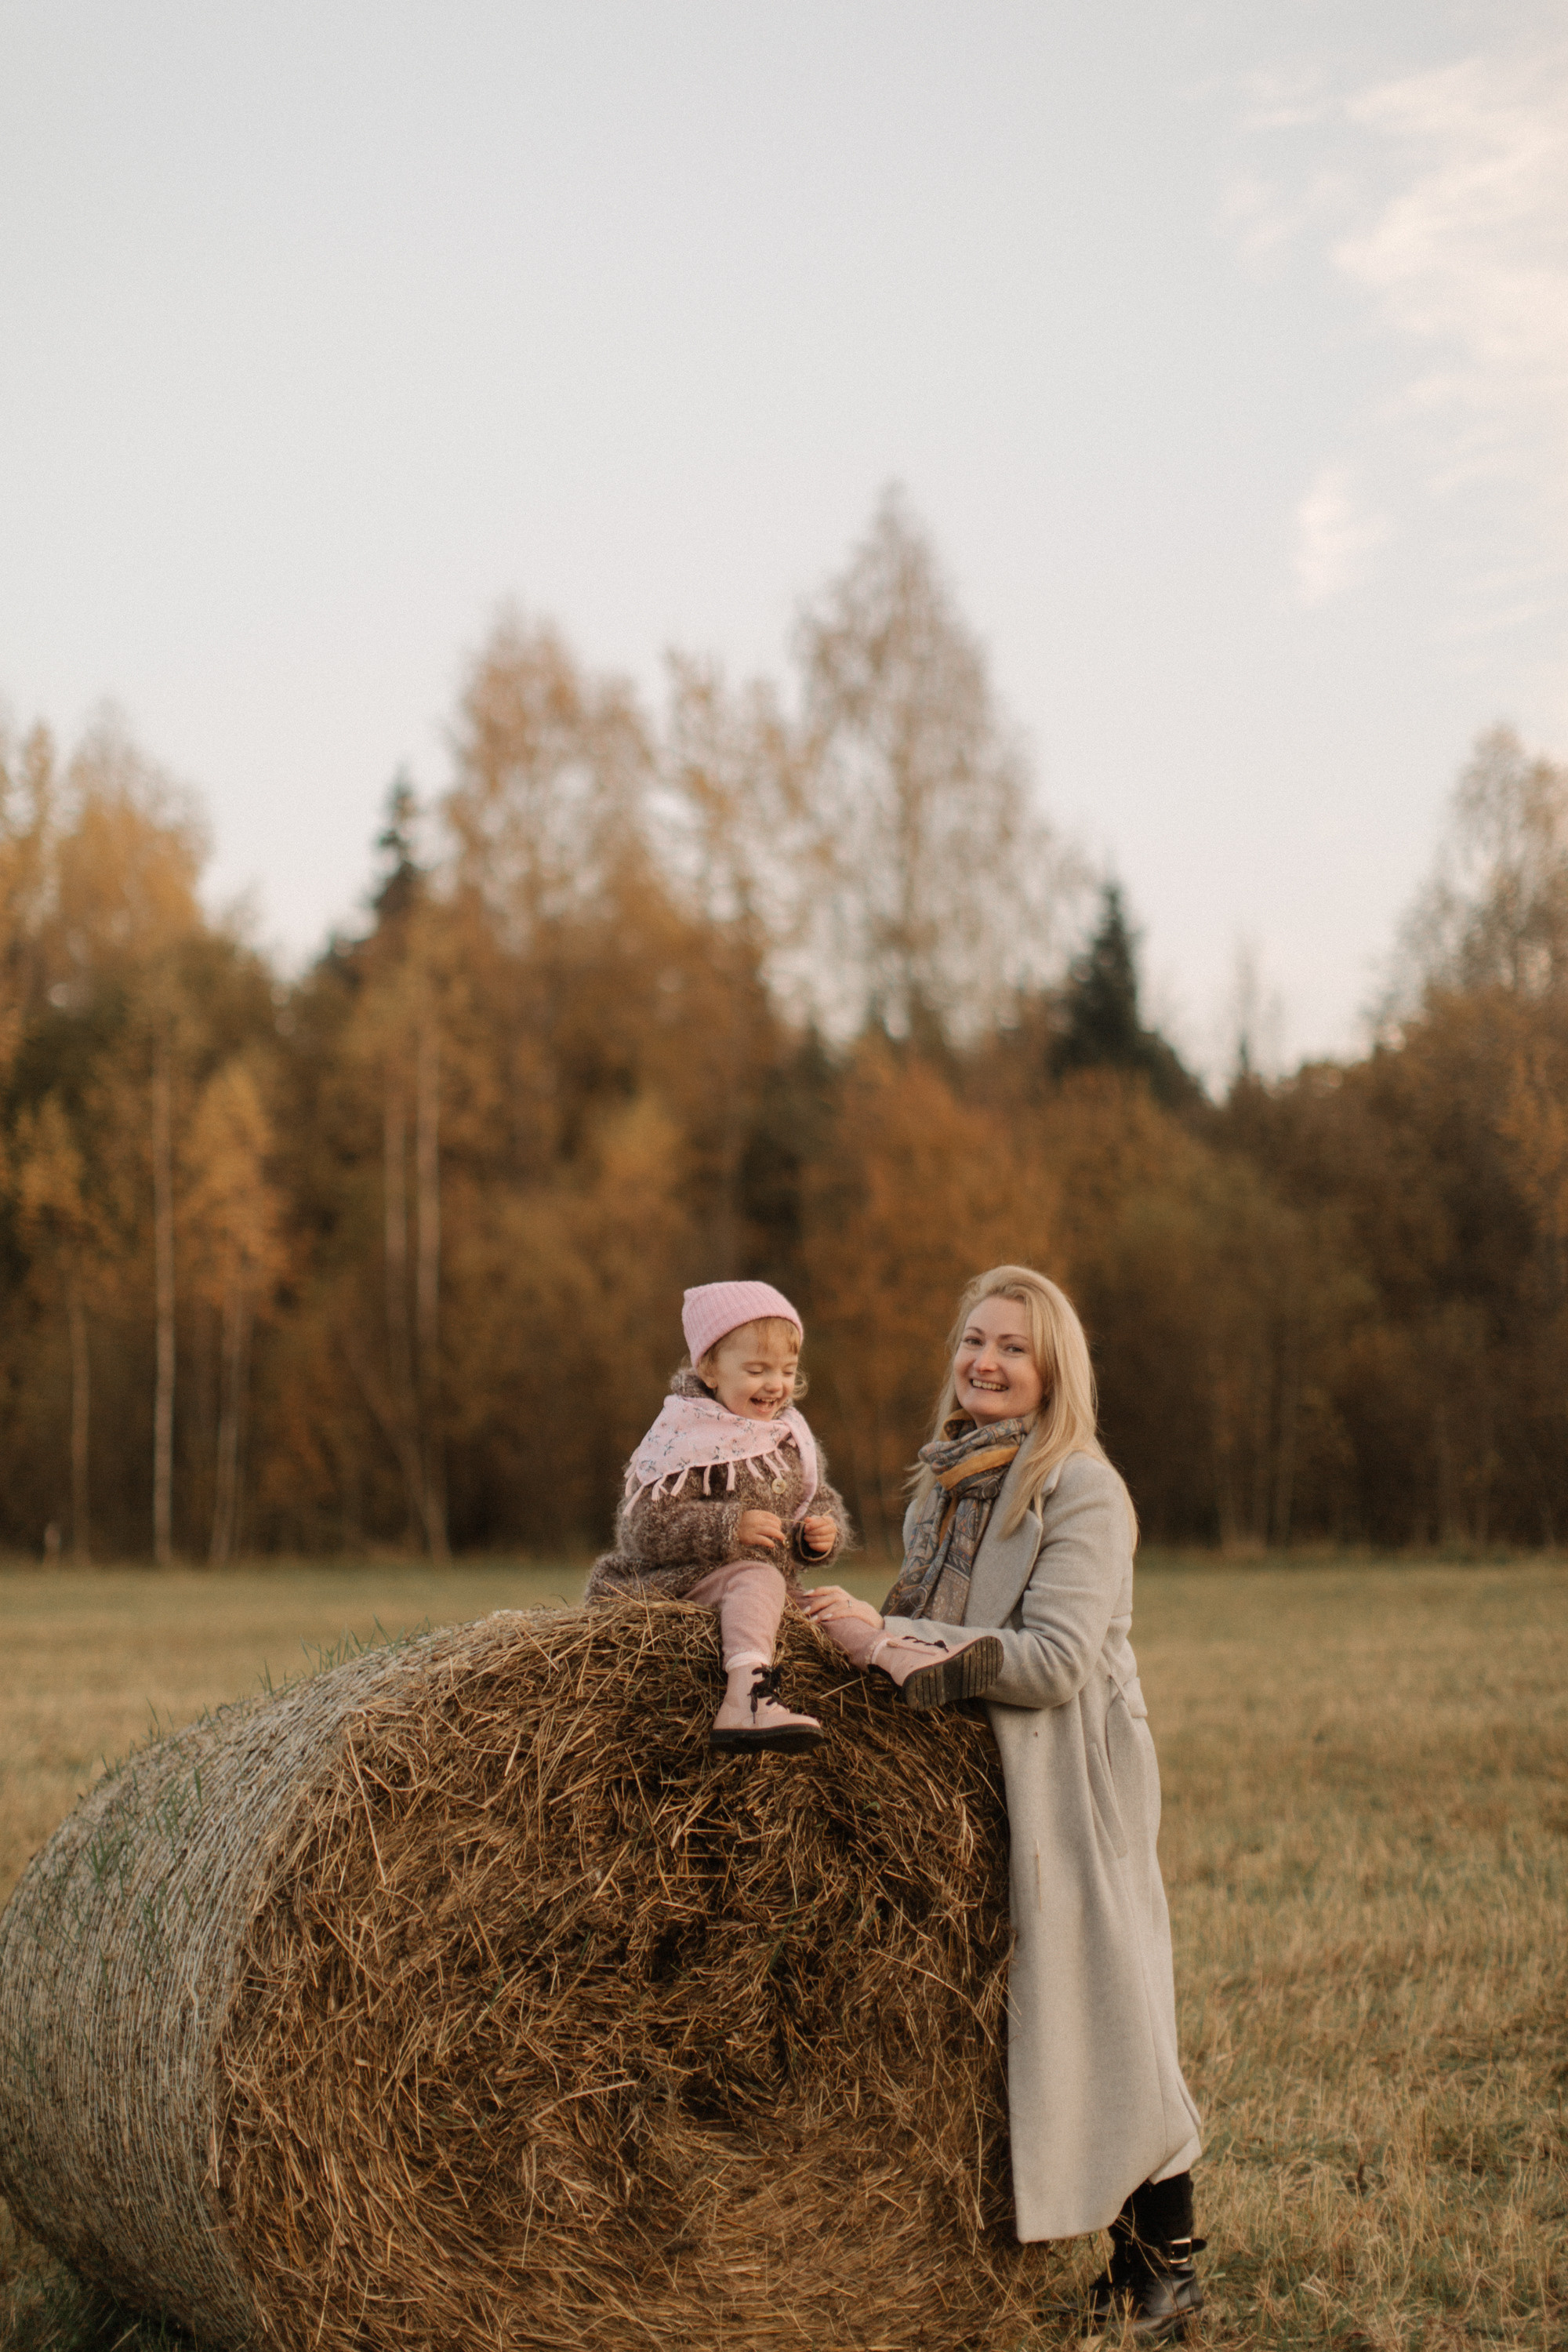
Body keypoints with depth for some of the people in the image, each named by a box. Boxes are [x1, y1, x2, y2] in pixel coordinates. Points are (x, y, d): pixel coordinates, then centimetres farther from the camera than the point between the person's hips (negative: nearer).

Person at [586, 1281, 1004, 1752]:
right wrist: (730, 1527, -26)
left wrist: (824, 1533, -4)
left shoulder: (791, 1438, 13)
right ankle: (746, 1692, -56)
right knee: (758, 1579, -34)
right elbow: (645, 1527, -18)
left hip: (772, 1582, 8)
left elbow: (823, 1502, 21)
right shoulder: (684, 1439, -11)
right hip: (688, 1581, -8)